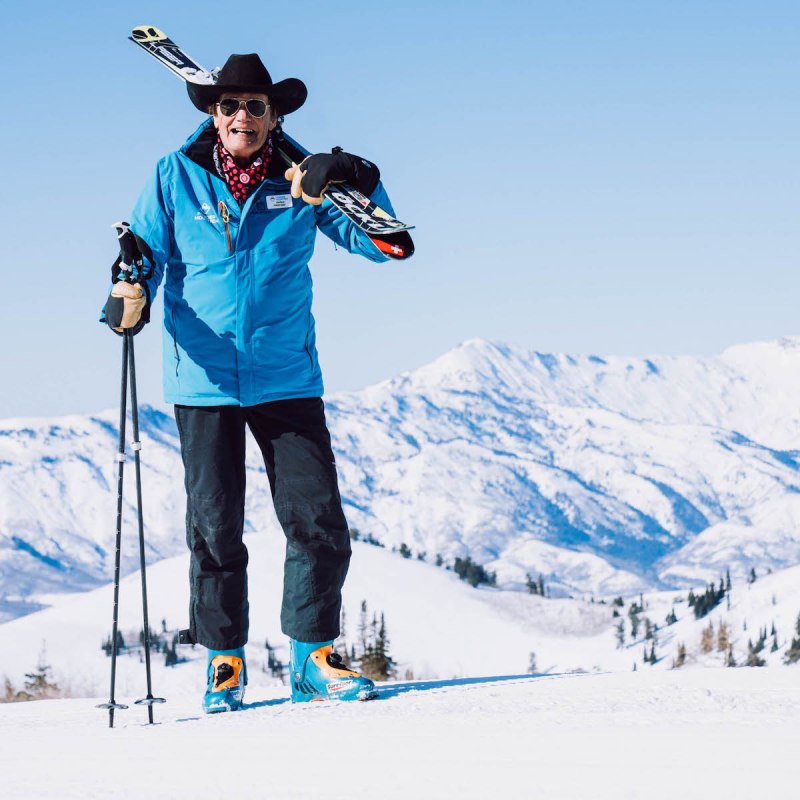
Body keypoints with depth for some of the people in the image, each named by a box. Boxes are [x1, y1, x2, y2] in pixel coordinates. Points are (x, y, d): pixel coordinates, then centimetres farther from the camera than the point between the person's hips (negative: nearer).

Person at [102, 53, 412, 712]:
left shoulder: (299, 180, 2)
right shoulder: (177, 177, 1)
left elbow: (378, 245, -1)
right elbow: (148, 250, 3)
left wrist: (361, 186, -18)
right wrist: (131, 294, -19)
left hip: (286, 378, 1)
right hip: (203, 379, -1)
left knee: (320, 524, -4)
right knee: (215, 529, 3)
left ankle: (311, 657, 11)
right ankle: (225, 662, 18)